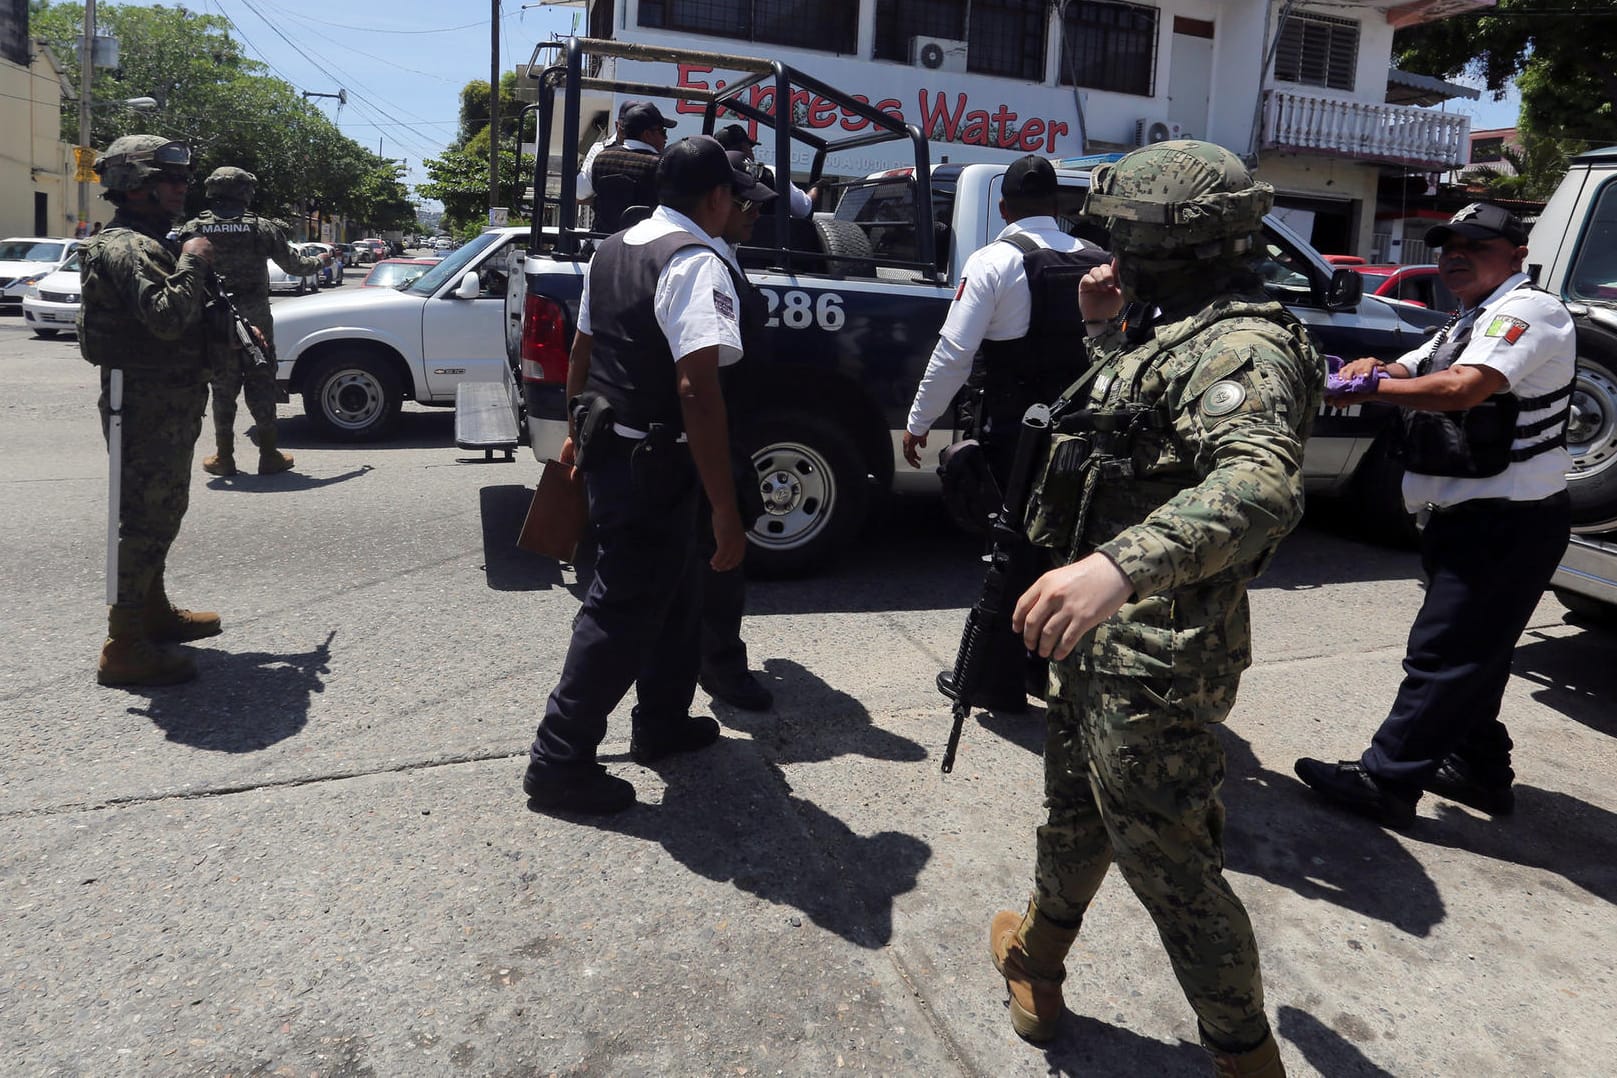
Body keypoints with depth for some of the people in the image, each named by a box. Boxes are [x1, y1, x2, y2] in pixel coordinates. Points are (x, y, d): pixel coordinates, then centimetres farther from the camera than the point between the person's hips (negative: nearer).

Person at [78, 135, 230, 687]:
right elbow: (166, 317, -31)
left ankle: (153, 611, 35)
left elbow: (178, 319, 26)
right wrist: (192, 261, -19)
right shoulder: (127, 248, -16)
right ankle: (124, 648, -3)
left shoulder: (151, 243, 18)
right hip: (149, 406, -11)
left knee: (159, 512, 20)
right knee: (144, 517, -8)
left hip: (168, 403, 11)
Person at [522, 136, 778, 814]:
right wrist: (725, 509, -26)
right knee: (625, 608, 2)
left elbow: (581, 350, 19)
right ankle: (559, 761, 13)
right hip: (652, 465, -9)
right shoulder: (697, 262, -17)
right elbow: (696, 387, -28)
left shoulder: (614, 249, 11)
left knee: (672, 587, 22)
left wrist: (577, 433, 32)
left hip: (605, 446, 9)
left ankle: (661, 723, 37)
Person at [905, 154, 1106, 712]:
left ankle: (1000, 681, 14)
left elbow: (954, 351, -16)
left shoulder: (995, 261, -10)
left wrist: (918, 421, -9)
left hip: (1009, 429, -5)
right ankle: (1048, 667, 30)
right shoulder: (1096, 262, 5)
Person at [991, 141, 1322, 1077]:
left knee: (1168, 860, 3)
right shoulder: (1177, 330, 11)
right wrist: (1108, 331, 16)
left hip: (1160, 658, -10)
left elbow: (1261, 484, -39)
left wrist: (1121, 564, -55)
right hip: (1106, 633, 10)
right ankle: (1038, 963, 48)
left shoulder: (1243, 347, -20)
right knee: (1075, 811, 26)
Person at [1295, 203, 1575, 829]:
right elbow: (1407, 374, 12)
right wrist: (1371, 369, -11)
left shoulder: (1526, 310, -12)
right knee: (1472, 651, 18)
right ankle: (1480, 769, 31)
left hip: (1507, 523, -10)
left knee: (1443, 654, -7)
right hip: (1473, 517, 10)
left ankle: (1384, 780, -1)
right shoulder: (1468, 325, 21)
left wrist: (1371, 385, -20)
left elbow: (1463, 388, -28)